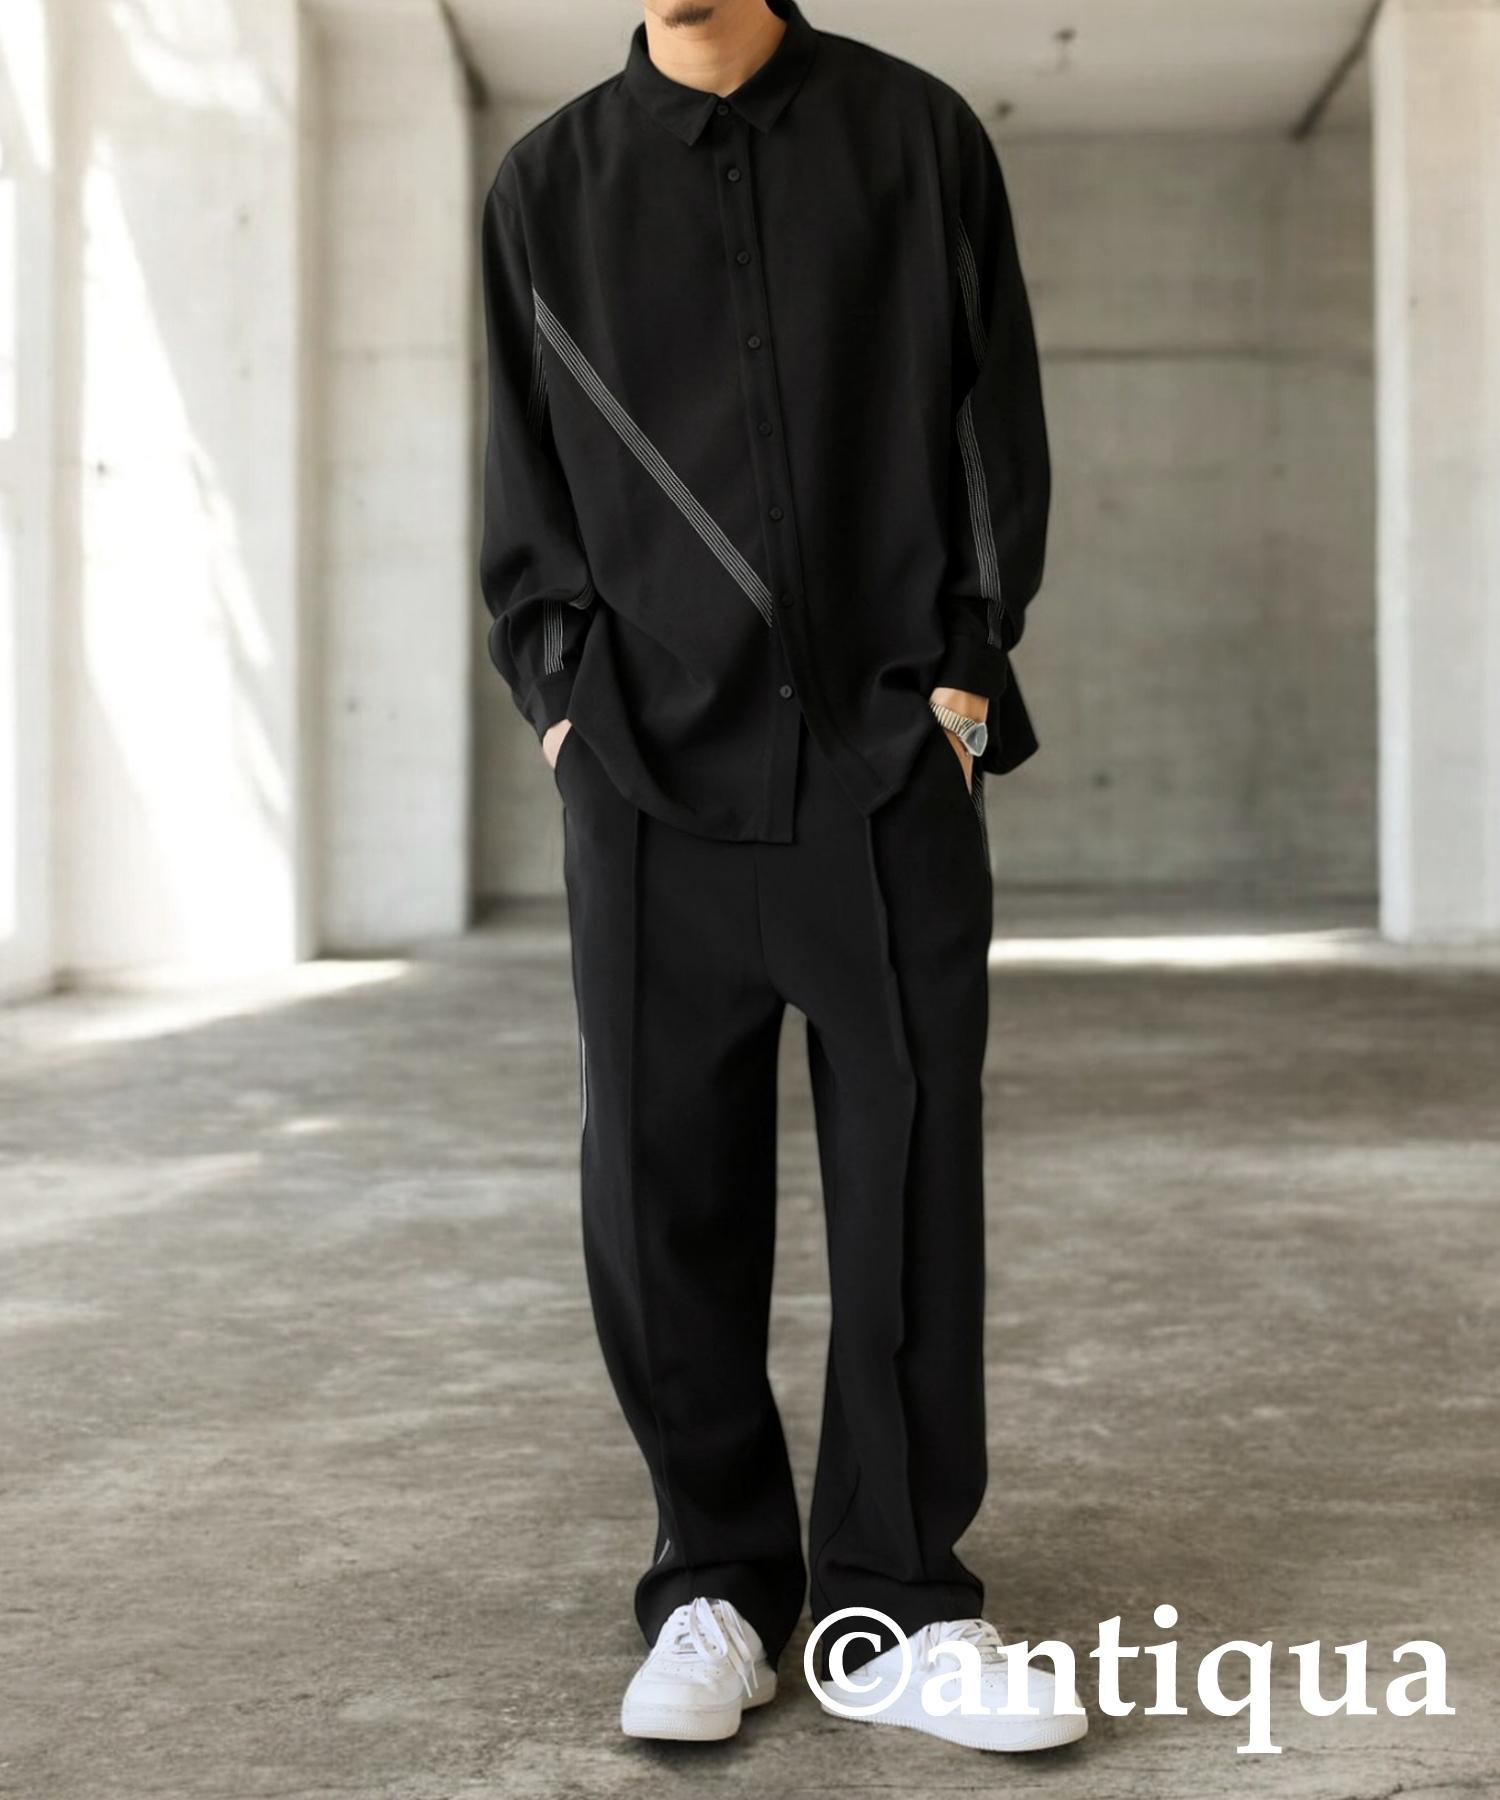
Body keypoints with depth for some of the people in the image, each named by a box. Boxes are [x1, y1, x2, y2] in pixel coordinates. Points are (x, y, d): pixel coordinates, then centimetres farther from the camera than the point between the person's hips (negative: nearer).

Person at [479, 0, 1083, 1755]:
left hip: (893, 760, -1)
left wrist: (962, 677, -2)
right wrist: (567, 704, 1)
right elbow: (524, 484, 13)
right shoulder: (548, 185, 12)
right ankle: (717, 1581, 14)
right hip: (651, 773, 1)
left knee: (910, 1187, -1)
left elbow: (998, 428, 7)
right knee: (664, 1195, 0)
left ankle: (897, 1590, 11)